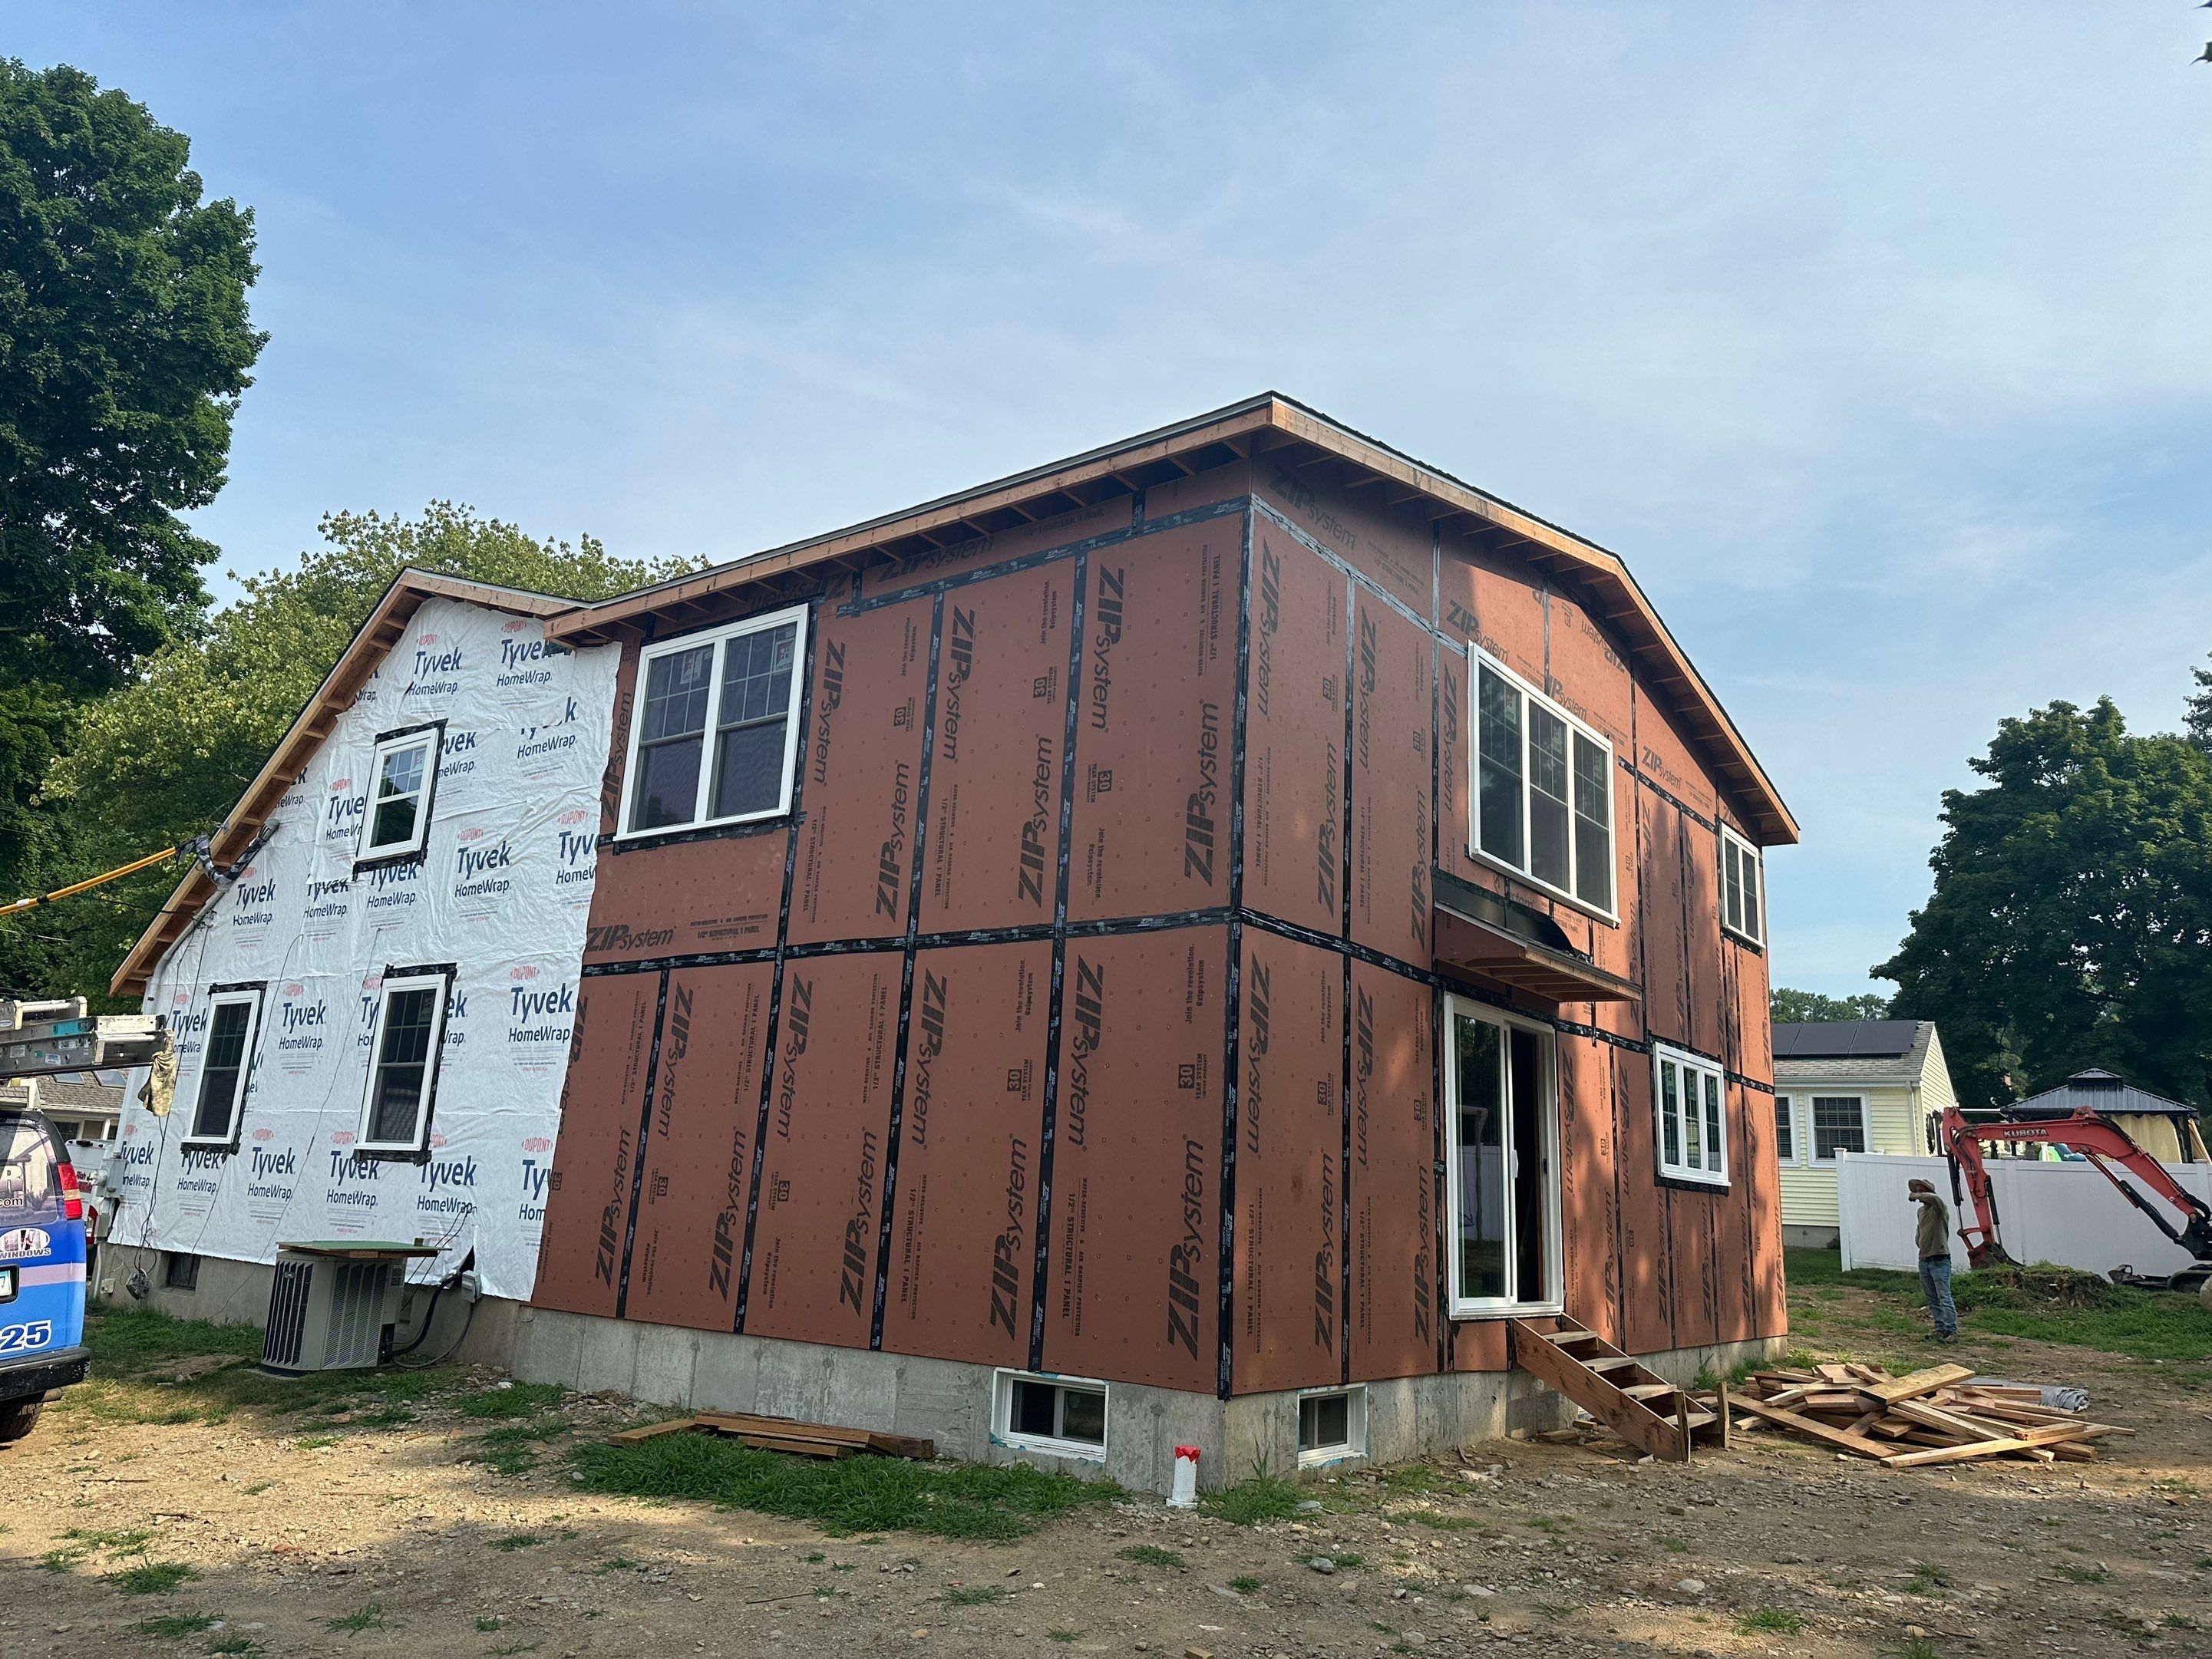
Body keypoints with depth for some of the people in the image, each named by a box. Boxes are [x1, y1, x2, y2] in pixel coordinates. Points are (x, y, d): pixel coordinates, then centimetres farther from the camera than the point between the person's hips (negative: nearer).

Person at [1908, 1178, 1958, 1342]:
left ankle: (1952, 1331, -11)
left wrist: (1915, 1195, -18)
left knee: (1944, 1298, -11)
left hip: (1940, 1261, -8)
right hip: (1924, 1261, 8)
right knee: (1932, 1299, 10)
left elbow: (1934, 1198, -32)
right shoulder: (1921, 1211, 14)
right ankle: (1941, 1329, 16)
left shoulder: (1940, 1208, -9)